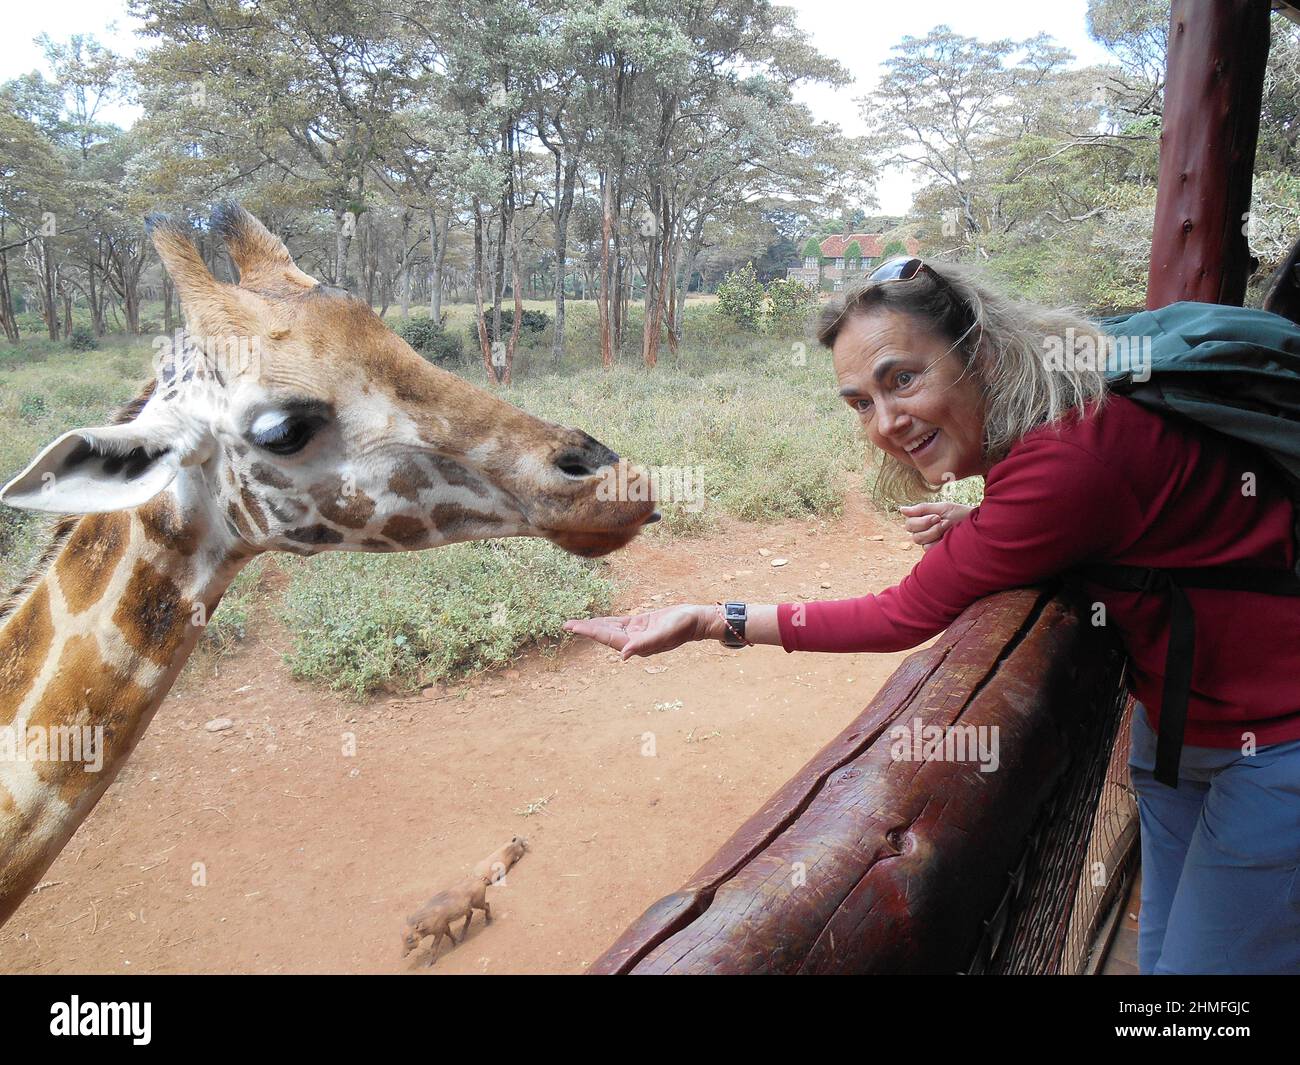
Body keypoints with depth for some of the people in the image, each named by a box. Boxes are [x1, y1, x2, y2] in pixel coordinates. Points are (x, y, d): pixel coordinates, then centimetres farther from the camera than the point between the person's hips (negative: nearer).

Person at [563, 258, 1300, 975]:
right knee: (1162, 950, 20)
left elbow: (910, 616, -25)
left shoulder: (1066, 462, -33)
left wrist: (719, 621, -20)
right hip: (1176, 718, 8)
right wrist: (971, 534, -14)